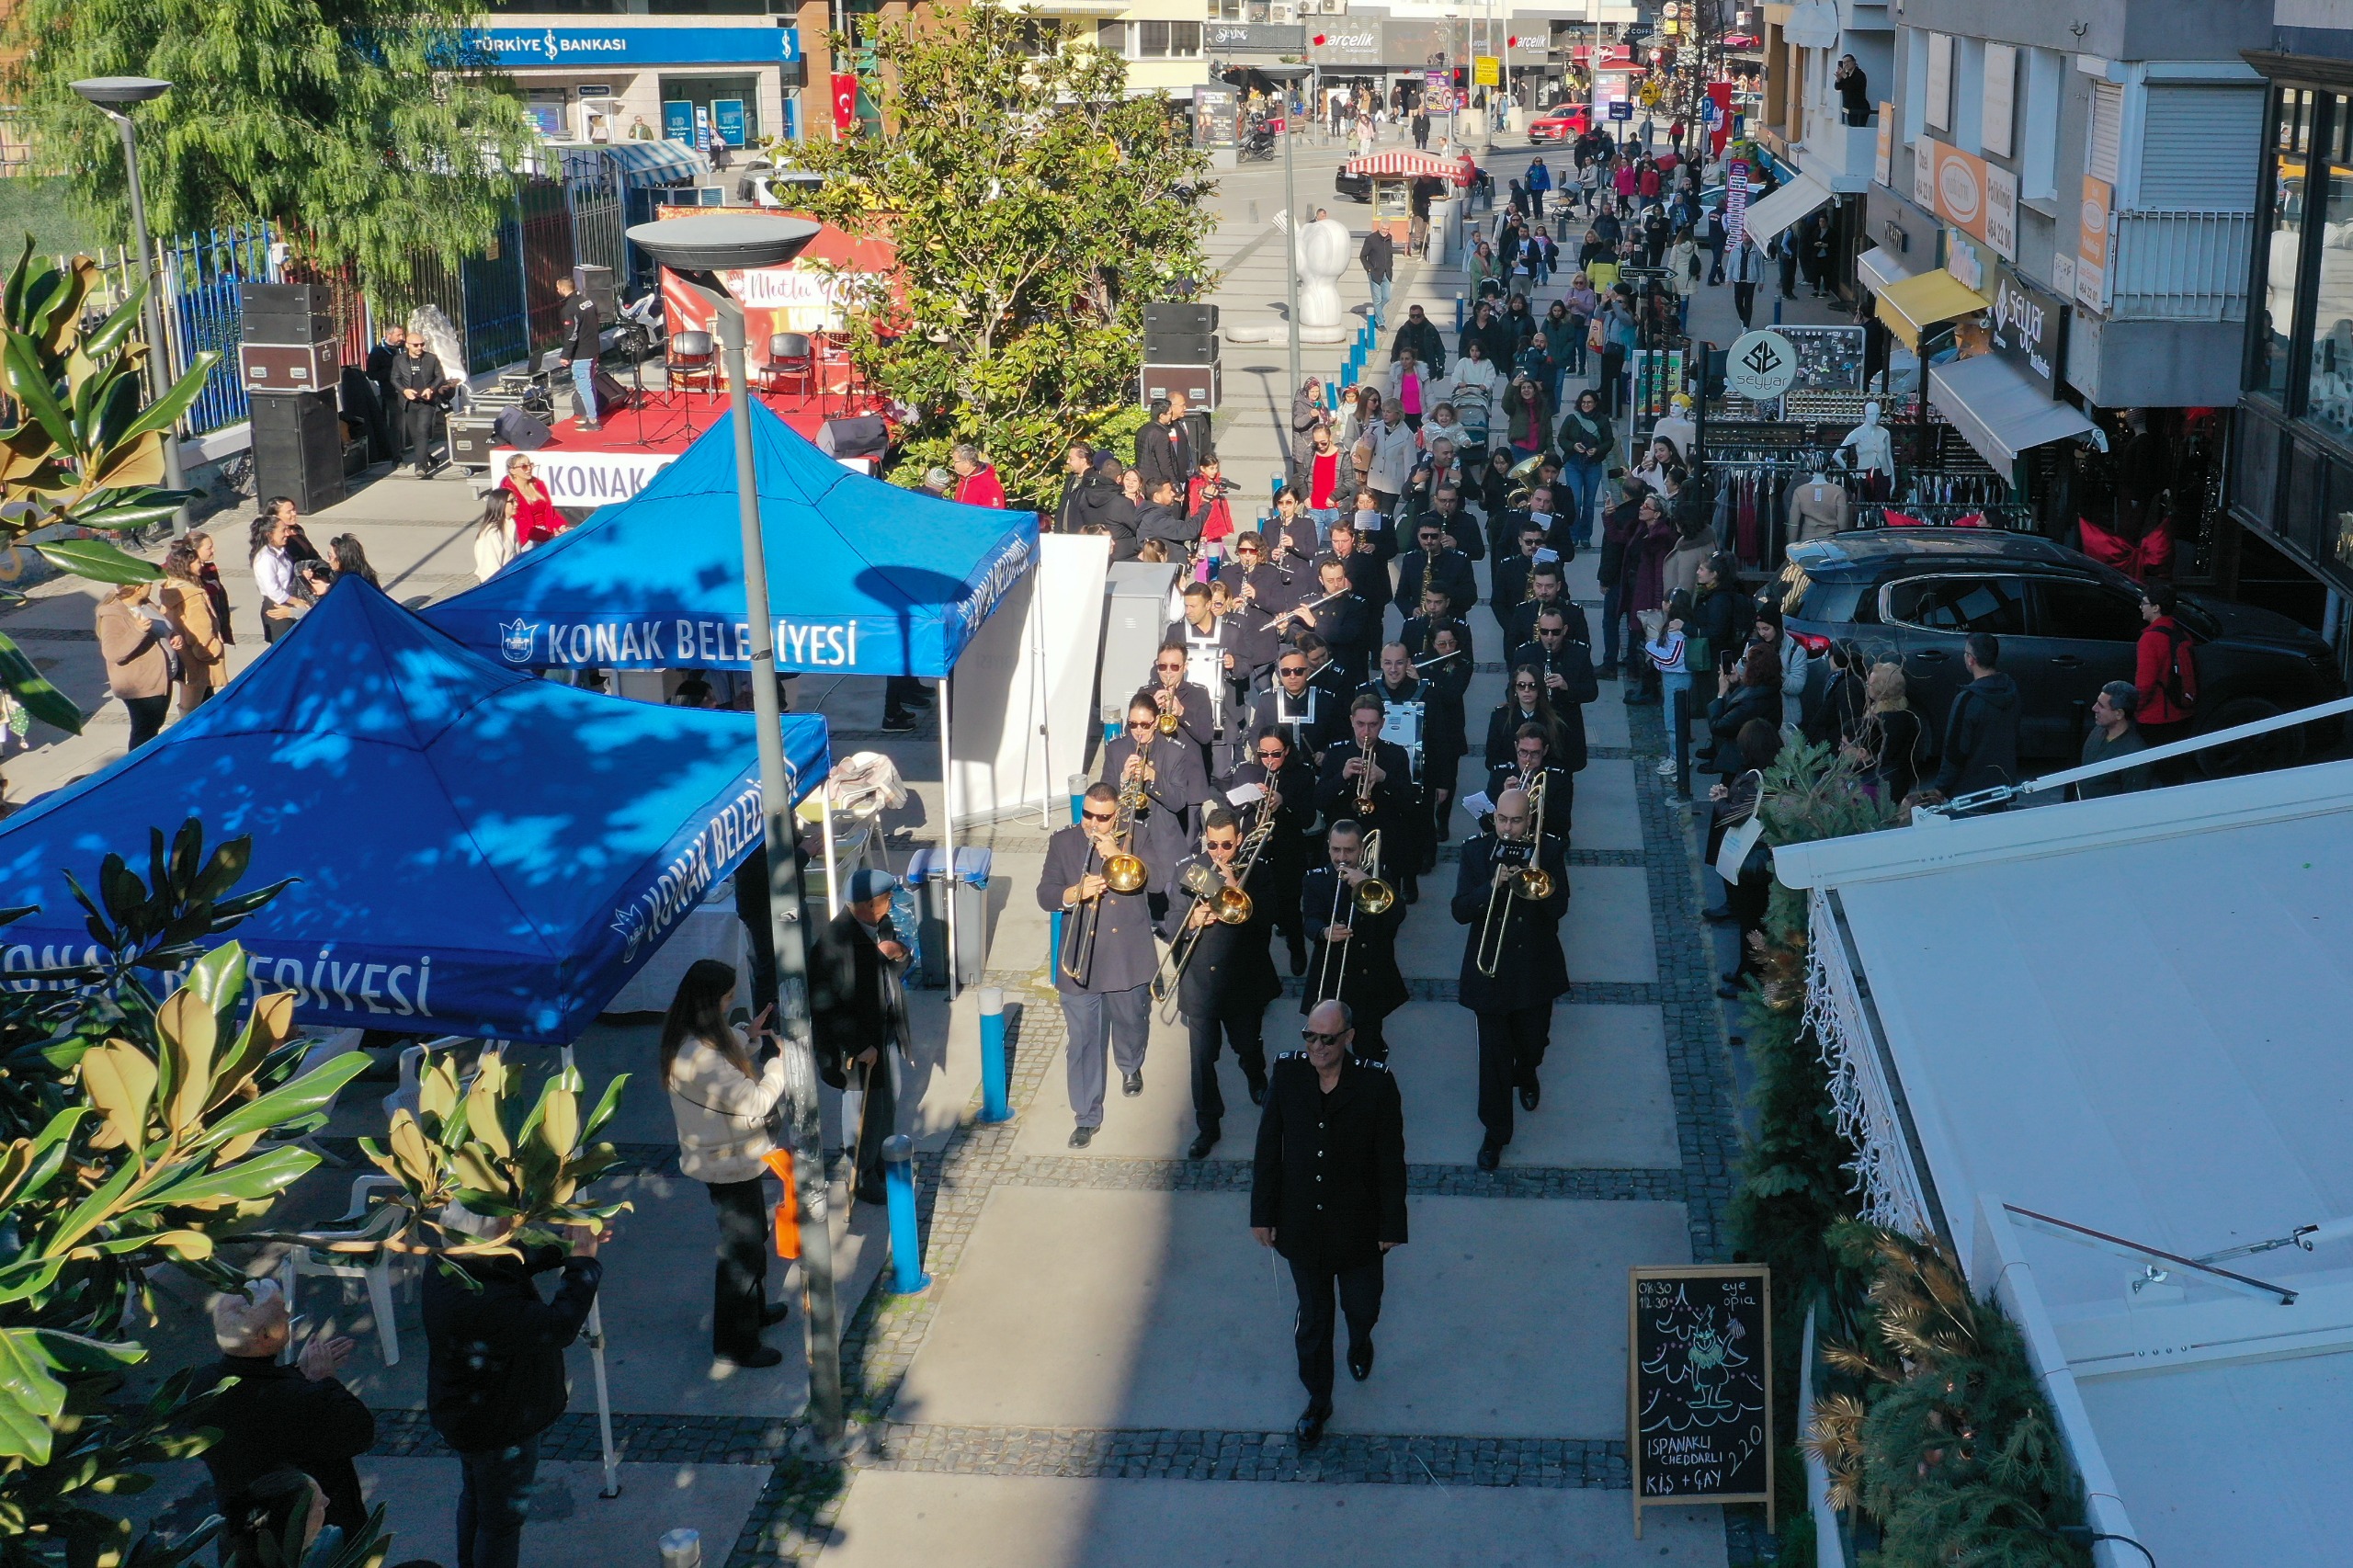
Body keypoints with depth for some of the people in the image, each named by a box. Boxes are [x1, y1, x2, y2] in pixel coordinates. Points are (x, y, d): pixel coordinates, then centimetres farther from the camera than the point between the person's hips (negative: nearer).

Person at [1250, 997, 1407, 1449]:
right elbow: (1269, 1147, -3)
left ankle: (1360, 1344, 56)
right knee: (1311, 1317, 16)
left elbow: (1390, 1161, -11)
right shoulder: (1287, 1072, -13)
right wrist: (1263, 1214, -1)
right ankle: (1317, 1401, 35)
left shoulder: (1376, 1084, -20)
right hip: (1302, 1223, 1)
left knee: (1361, 1308, 20)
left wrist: (1391, 1226, -7)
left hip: (1357, 1225, -1)